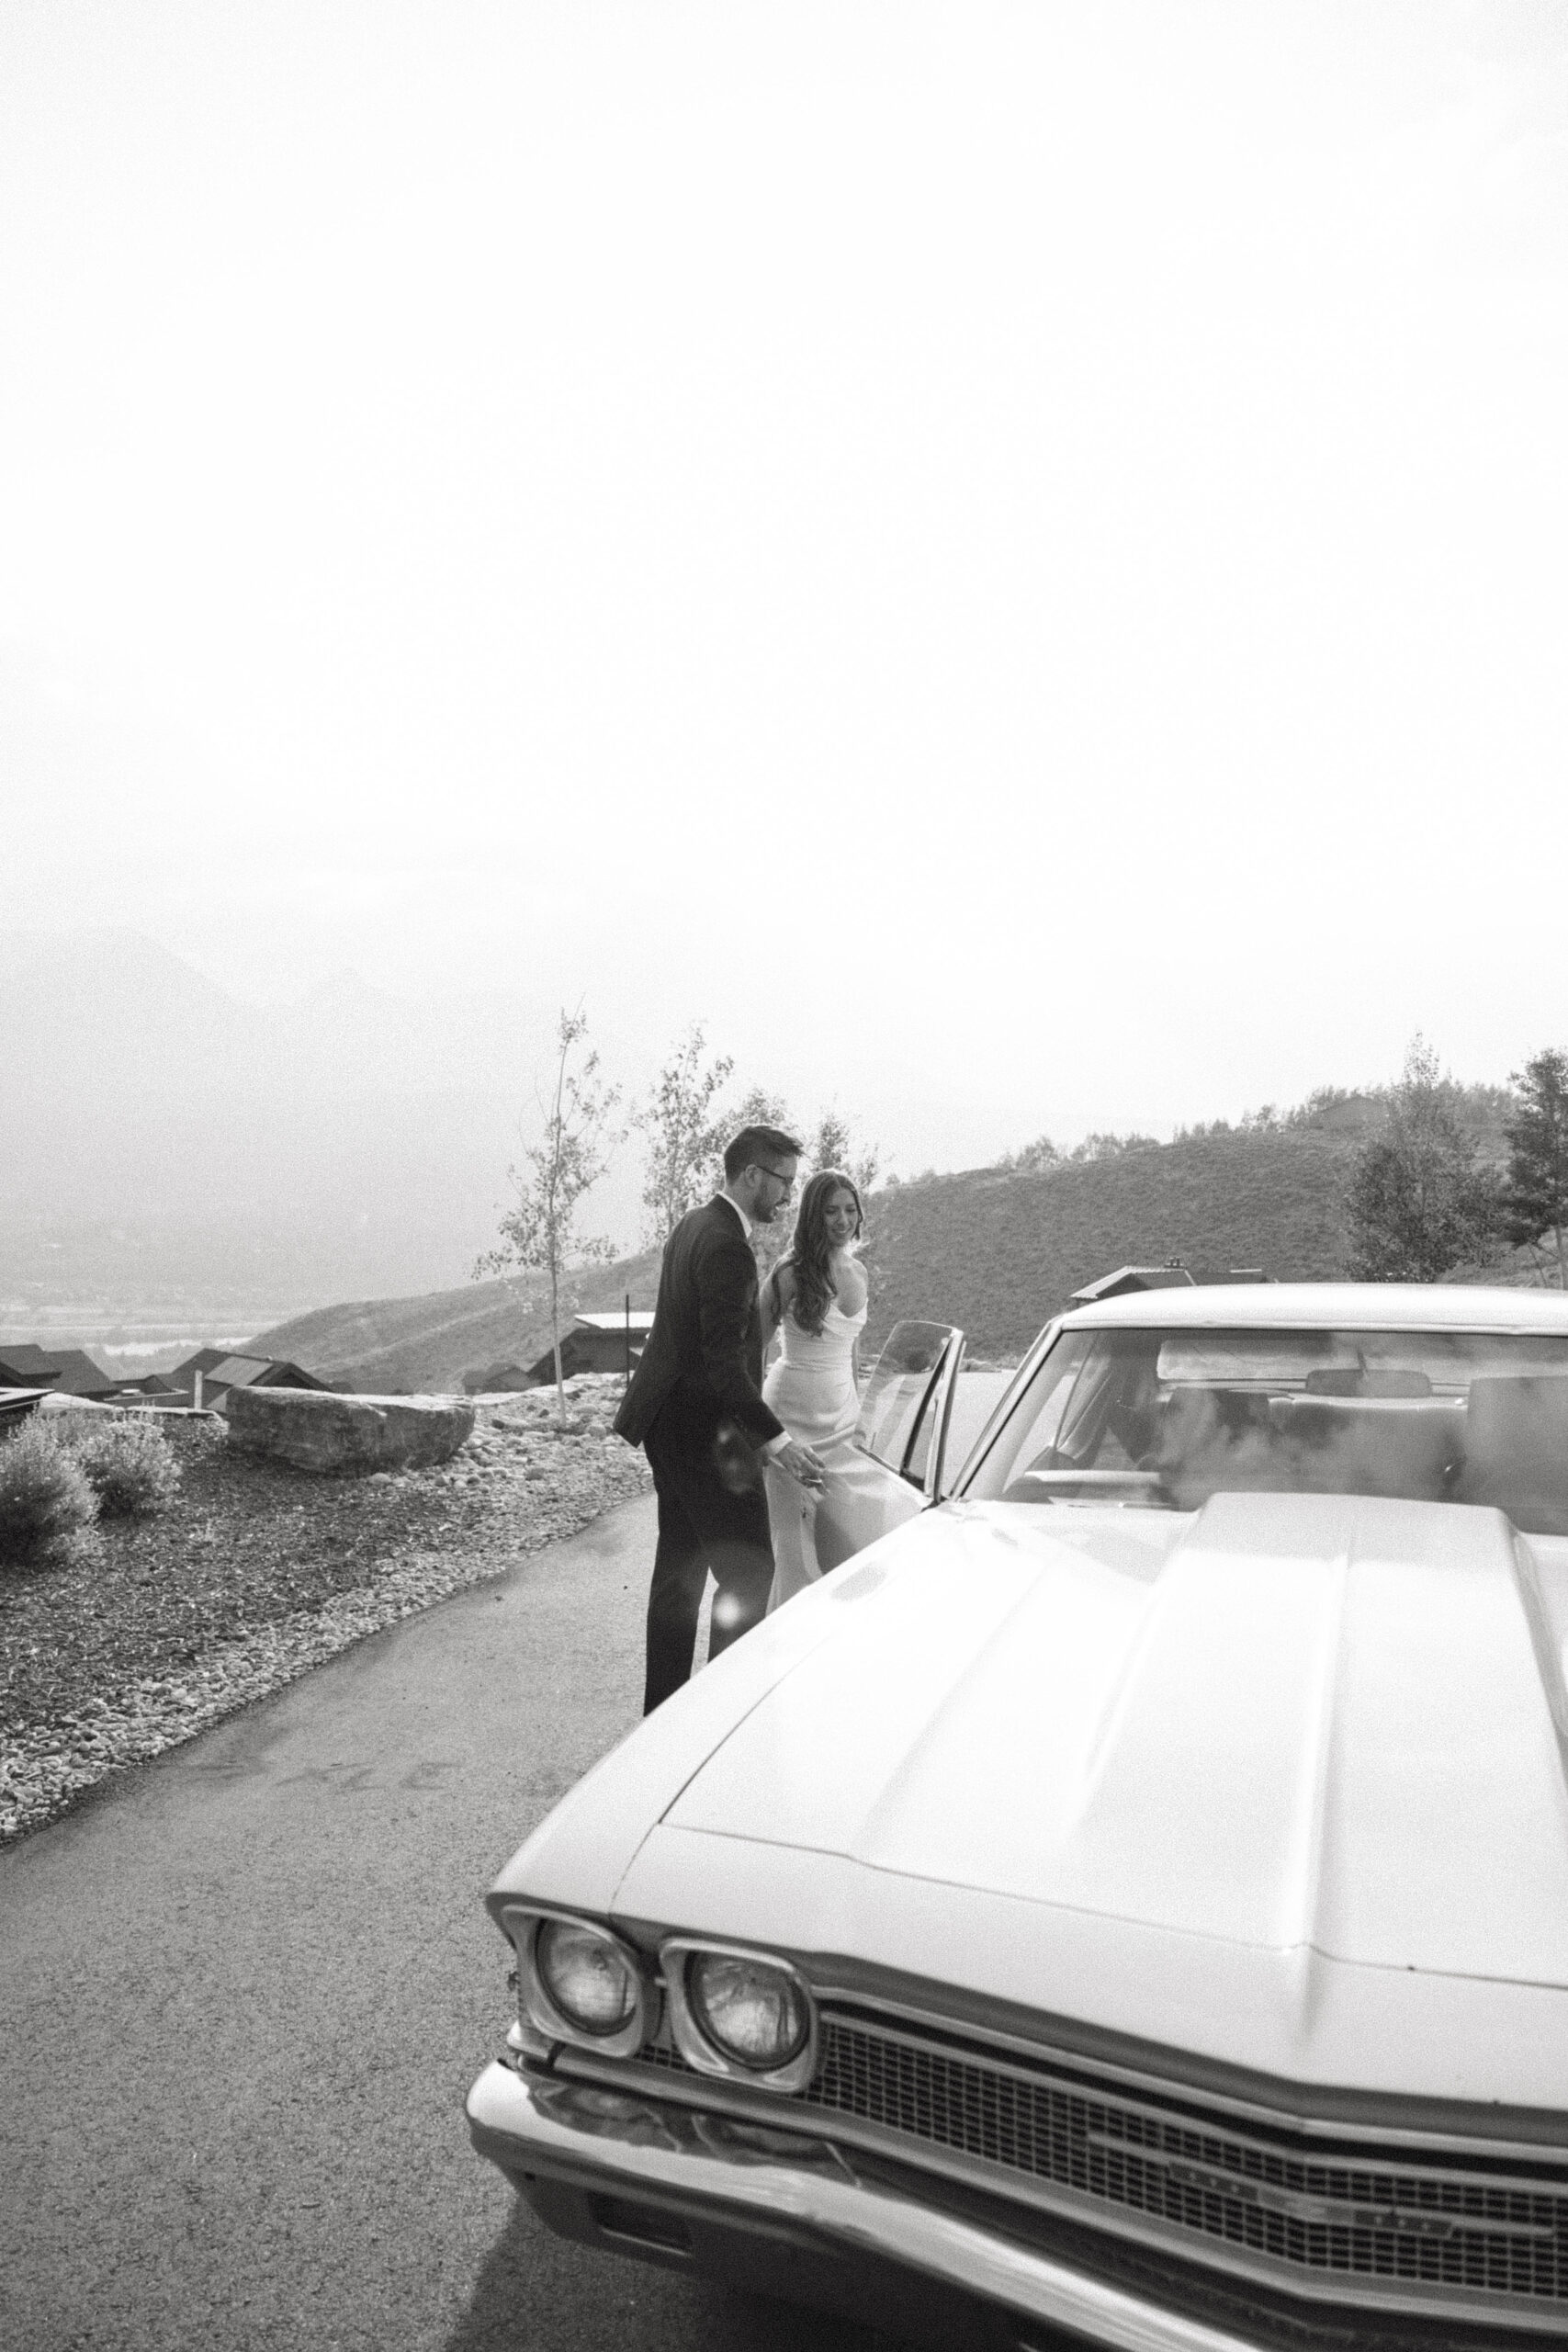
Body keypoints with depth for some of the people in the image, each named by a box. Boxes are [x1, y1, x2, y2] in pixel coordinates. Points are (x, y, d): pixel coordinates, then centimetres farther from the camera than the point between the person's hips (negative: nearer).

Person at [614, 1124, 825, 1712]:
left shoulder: (694, 1225, 9)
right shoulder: (727, 1247, -21)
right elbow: (723, 1363, -24)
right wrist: (774, 1438, -22)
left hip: (669, 1422, 10)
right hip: (704, 1431, -10)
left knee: (679, 1569, 17)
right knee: (748, 1571, -2)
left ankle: (664, 1705, 27)